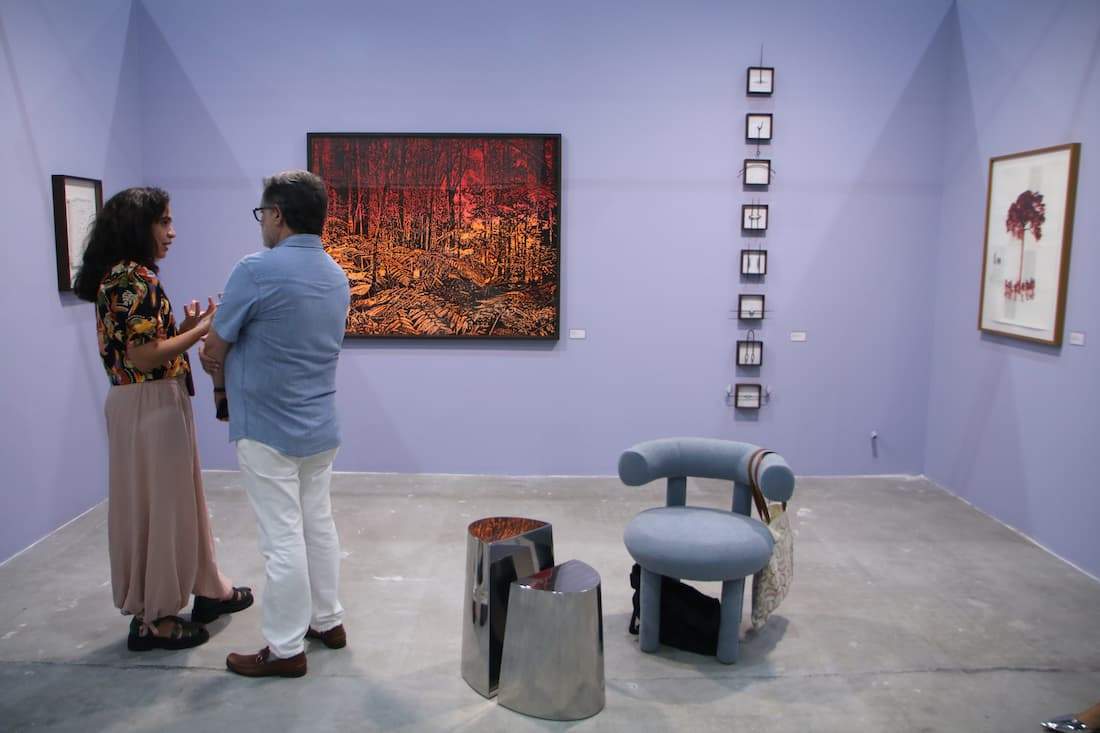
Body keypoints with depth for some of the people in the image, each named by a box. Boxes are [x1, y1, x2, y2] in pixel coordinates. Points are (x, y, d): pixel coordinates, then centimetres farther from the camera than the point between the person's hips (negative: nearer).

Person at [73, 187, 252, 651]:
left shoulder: (122, 276, 13)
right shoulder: (134, 279, -18)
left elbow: (143, 347, 12)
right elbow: (143, 357, -23)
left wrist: (186, 326, 8)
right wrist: (202, 329, -16)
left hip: (151, 404, 10)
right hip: (151, 406, -10)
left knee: (180, 500, 18)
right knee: (160, 506, 1)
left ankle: (208, 589, 32)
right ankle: (154, 619, 14)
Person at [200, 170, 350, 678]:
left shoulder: (258, 270, -18)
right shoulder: (337, 277, 6)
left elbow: (215, 349, -7)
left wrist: (222, 382, 13)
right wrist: (232, 365, 9)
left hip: (267, 429, -7)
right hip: (320, 426, 7)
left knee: (282, 539, 1)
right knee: (319, 525, 17)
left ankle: (285, 649, 12)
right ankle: (327, 620, 31)